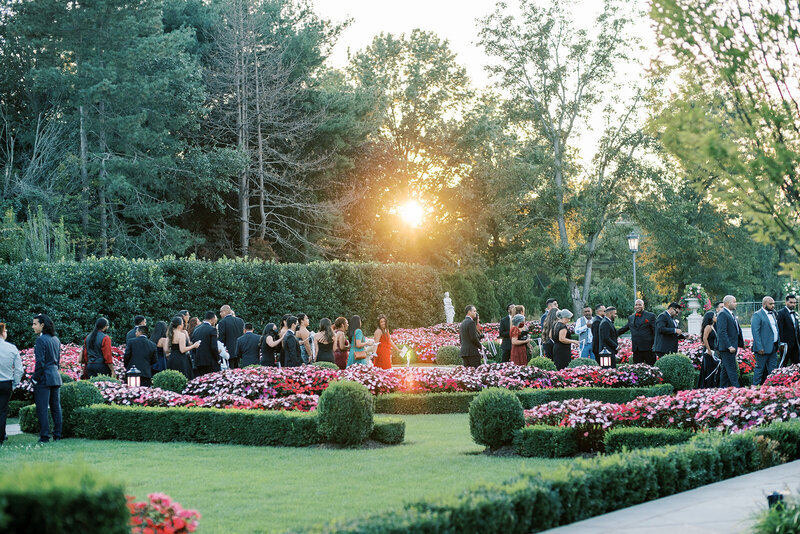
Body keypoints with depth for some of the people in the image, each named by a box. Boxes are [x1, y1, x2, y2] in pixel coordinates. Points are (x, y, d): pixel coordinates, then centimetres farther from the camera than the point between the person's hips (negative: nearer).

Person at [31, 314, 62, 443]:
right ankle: (57, 435, 13)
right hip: (56, 376, 8)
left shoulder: (41, 340, -13)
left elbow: (40, 362, -17)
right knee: (56, 407, 11)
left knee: (42, 408, -4)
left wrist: (35, 378, -10)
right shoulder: (56, 339, 11)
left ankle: (45, 436, -5)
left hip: (44, 377, -8)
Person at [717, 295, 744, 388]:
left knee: (725, 370, 12)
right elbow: (722, 332, -21)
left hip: (731, 347, 10)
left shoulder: (732, 314, 18)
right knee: (732, 370, -11)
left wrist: (741, 343, 17)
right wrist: (729, 346, -24)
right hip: (726, 348, -10)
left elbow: (737, 330, 26)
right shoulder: (723, 314, -14)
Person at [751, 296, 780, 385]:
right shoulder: (757, 315, -10)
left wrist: (779, 343, 14)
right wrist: (759, 348, -21)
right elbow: (755, 332, -16)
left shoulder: (773, 314, 17)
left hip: (773, 348, 8)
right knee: (760, 368, -3)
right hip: (763, 348, -8)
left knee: (772, 369, 9)